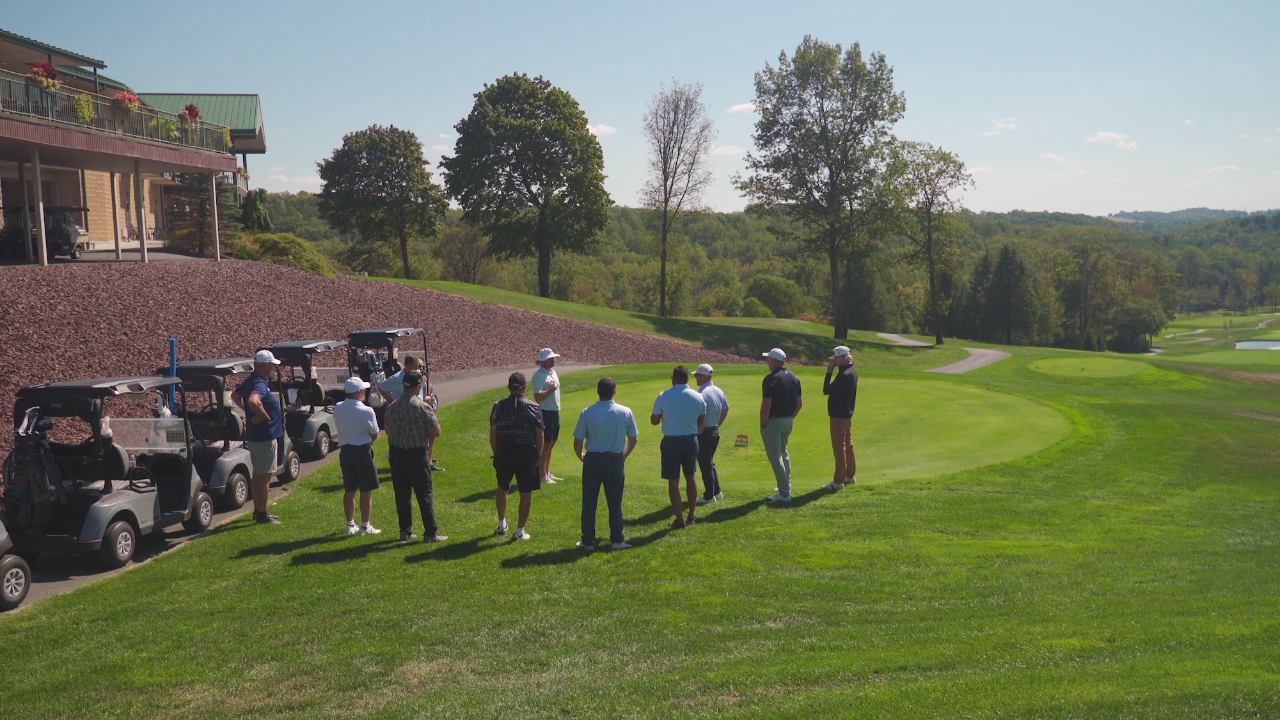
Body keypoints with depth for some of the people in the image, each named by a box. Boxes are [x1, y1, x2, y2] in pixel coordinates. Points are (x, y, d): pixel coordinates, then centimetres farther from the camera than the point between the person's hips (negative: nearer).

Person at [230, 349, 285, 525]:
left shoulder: (249, 381, 9)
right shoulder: (260, 384, -23)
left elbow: (235, 395, 26)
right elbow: (253, 401, -42)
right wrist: (264, 415, -26)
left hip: (254, 436, 10)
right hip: (265, 436, -10)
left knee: (257, 474, 18)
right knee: (265, 475, -3)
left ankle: (258, 511, 27)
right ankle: (262, 515, 3)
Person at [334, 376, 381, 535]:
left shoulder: (337, 408, -2)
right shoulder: (366, 411, -17)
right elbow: (374, 435, -8)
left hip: (345, 450, 6)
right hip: (362, 451, -6)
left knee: (349, 490, 13)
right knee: (366, 491, 4)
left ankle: (350, 524, 21)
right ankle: (365, 525, 8)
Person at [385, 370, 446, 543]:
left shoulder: (391, 406, 3)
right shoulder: (421, 406, -15)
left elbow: (388, 431, 14)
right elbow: (436, 431, -13)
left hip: (395, 452, 5)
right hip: (417, 454, -5)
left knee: (402, 494, 12)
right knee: (424, 494, 2)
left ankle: (405, 532, 18)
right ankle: (430, 533, 6)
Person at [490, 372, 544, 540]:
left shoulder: (498, 406, -1)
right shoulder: (533, 408, -6)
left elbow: (492, 434, 0)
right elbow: (539, 435, -6)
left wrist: (496, 454, 10)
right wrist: (538, 457, 3)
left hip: (504, 452, 2)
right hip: (527, 453, -2)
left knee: (502, 488, 22)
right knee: (526, 493, 7)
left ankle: (502, 525, 33)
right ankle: (520, 531, 11)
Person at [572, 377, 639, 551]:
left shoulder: (587, 412, -10)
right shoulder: (625, 412, -5)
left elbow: (577, 441, -8)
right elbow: (633, 439, 4)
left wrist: (580, 456, 12)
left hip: (592, 460, -1)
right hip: (615, 460, 1)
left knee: (589, 503, 9)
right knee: (615, 503, 11)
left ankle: (588, 541, 15)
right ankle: (617, 540, 16)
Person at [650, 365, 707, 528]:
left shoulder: (663, 396, -10)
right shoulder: (698, 397, -1)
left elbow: (654, 420, -6)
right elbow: (702, 422, 9)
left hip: (671, 442, -3)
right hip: (691, 440, 3)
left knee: (673, 481, 4)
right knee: (690, 477, 20)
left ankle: (679, 519, 6)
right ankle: (692, 515, 28)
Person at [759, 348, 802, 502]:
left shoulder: (770, 379, -18)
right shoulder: (793, 378, 6)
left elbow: (766, 406, -21)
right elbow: (800, 403, 9)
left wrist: (763, 425, -12)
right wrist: (790, 417, 17)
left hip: (773, 421, -8)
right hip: (788, 421, 8)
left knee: (775, 457, -2)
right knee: (783, 452, 26)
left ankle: (784, 493, -4)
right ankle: (786, 485, 31)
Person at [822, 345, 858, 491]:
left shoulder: (844, 375, -23)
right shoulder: (852, 371, 10)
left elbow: (827, 390, -21)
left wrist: (829, 372, -17)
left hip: (838, 415, -11)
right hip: (847, 413, 11)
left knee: (839, 447, -6)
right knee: (848, 444, 18)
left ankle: (838, 481, -4)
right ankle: (849, 476, 28)